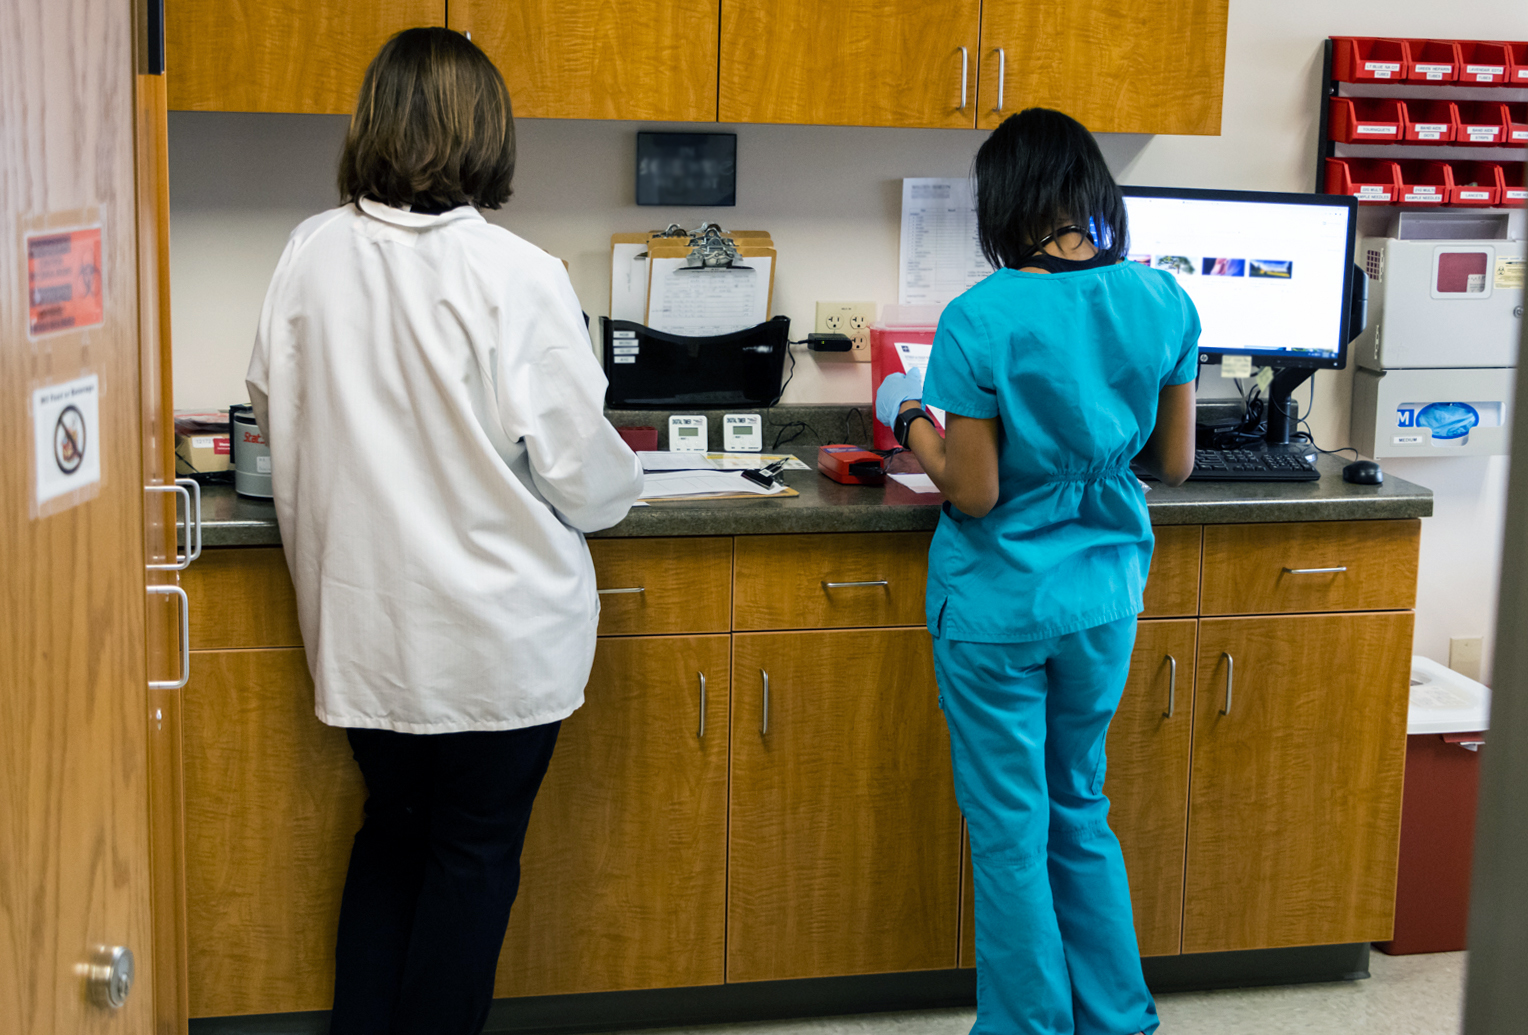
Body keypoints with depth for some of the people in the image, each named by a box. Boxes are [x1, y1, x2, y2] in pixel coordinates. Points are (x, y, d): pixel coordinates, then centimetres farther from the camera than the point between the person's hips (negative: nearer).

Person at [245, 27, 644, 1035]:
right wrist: (622, 481, 10)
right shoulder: (516, 278, -18)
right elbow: (580, 469, -13)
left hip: (361, 618, 5)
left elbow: (276, 416, 7)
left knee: (391, 836, 22)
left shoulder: (311, 255, -5)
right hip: (496, 630, -4)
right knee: (474, 857, 12)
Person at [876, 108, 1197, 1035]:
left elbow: (973, 493, -17)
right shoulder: (1165, 303, -5)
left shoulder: (980, 321, -18)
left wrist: (911, 418, 0)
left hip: (999, 606, -5)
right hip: (1105, 597, 5)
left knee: (1011, 831, 9)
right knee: (1081, 809, 21)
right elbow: (1175, 463, 2)